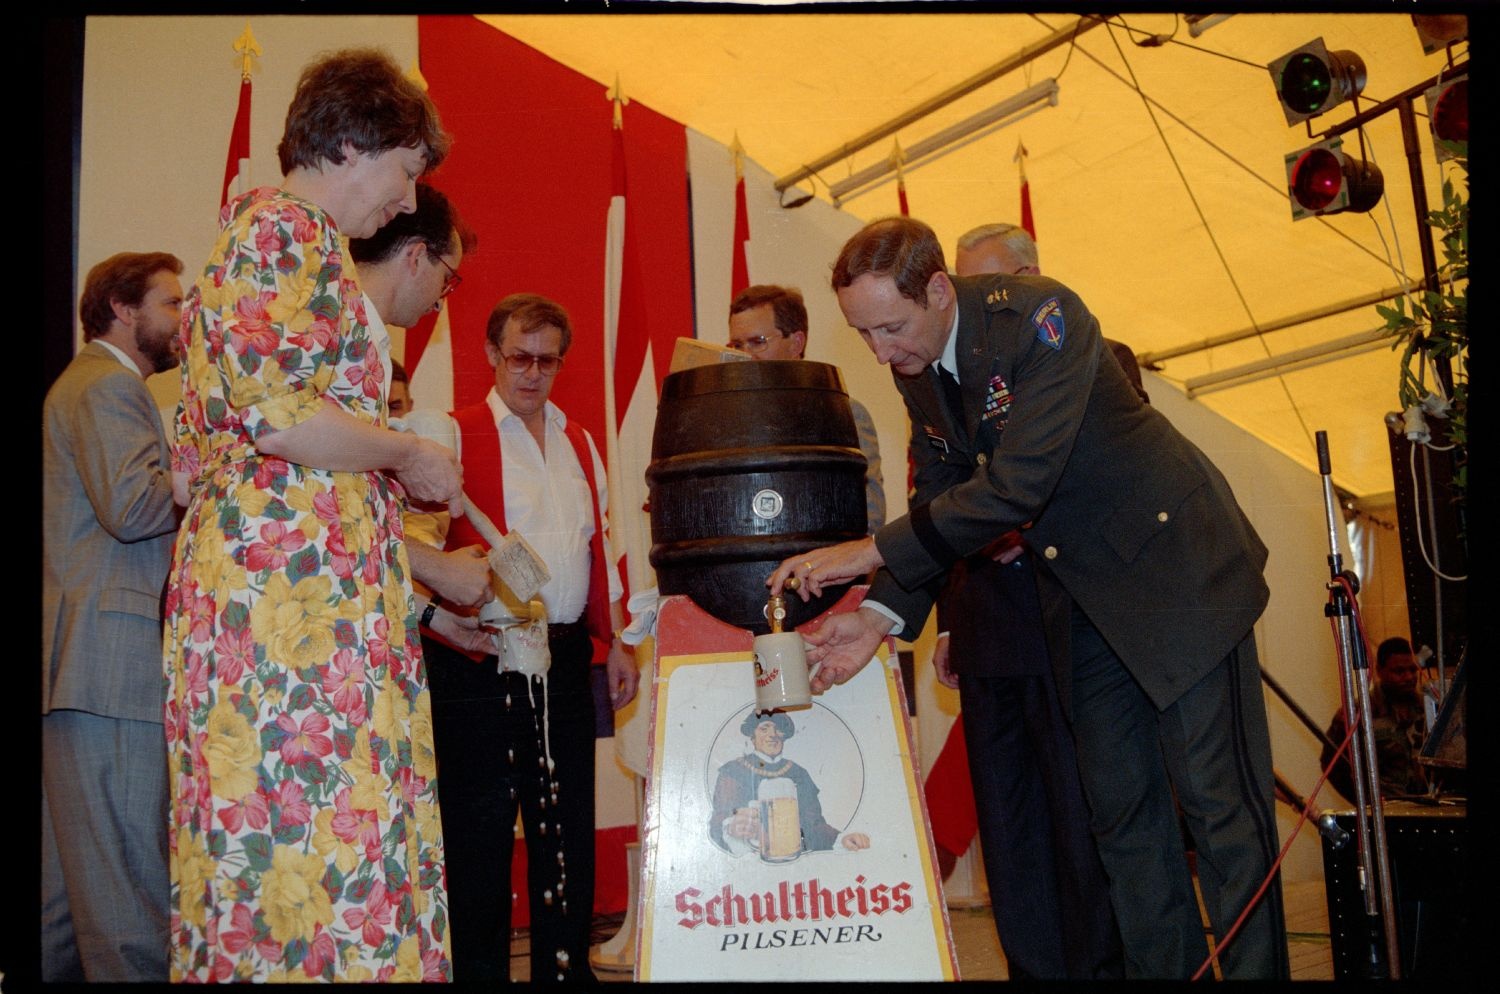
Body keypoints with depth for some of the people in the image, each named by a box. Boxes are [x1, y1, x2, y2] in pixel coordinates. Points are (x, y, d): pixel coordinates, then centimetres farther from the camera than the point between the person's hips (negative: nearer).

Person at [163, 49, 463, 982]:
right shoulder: (284, 227, -3)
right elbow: (275, 413, -18)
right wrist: (408, 454, -3)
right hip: (292, 580, -10)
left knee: (270, 826, 7)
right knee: (310, 823, -9)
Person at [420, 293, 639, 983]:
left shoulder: (581, 444, 17)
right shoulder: (455, 435, 0)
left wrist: (615, 641, 16)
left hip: (565, 659, 5)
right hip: (481, 661, -5)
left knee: (569, 827, 10)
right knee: (481, 830, 2)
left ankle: (566, 965, 23)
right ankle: (479, 969, 15)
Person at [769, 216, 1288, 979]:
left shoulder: (1040, 316, -24)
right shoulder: (914, 367, 0)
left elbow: (1018, 482, -32)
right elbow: (939, 500, 3)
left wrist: (872, 551, -31)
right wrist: (882, 613, -12)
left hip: (1175, 565, -7)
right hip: (1090, 597, 7)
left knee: (1217, 800, -3)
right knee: (1119, 810, 10)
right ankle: (1160, 967, 22)